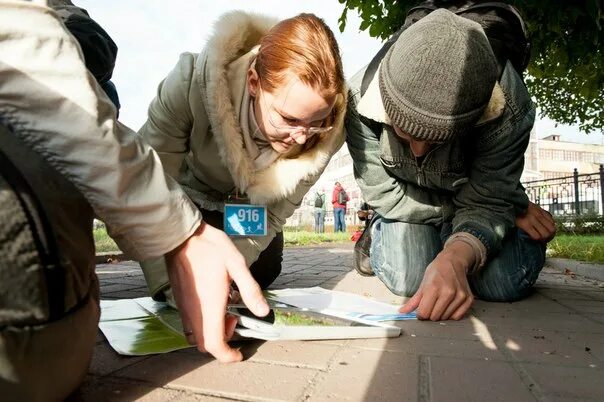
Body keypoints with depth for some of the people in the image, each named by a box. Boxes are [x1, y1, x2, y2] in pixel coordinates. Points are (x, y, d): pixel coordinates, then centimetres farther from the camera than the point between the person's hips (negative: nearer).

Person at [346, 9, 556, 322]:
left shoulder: (509, 108, -35)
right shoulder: (359, 100, -35)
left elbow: (485, 202, -27)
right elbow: (387, 197, -26)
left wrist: (455, 257, -51)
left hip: (475, 188, 1)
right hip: (406, 195, 0)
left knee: (506, 283, -19)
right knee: (407, 279, -22)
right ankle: (378, 236, 16)